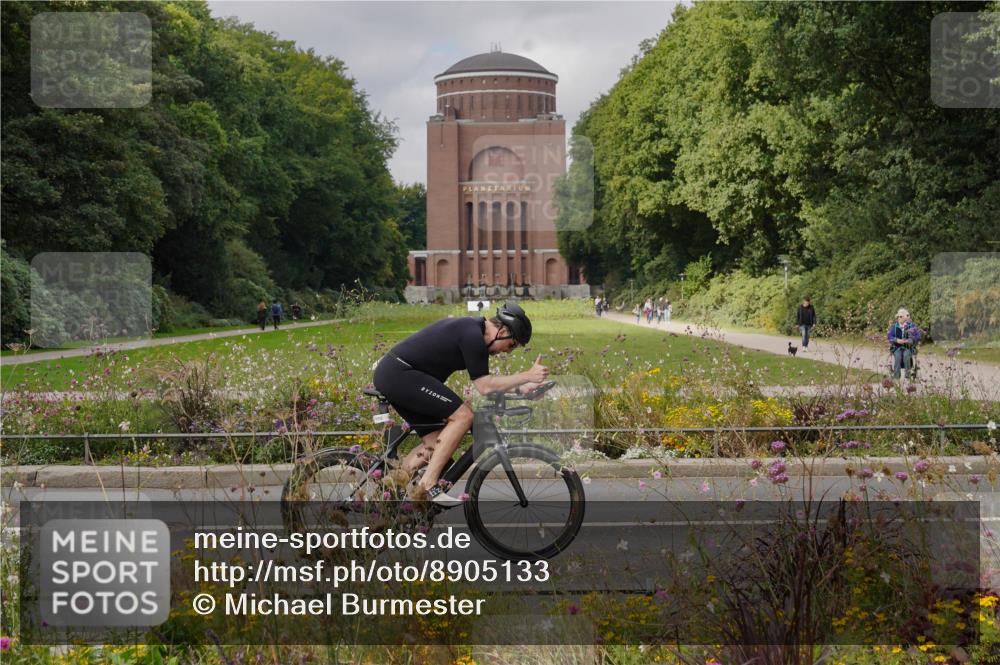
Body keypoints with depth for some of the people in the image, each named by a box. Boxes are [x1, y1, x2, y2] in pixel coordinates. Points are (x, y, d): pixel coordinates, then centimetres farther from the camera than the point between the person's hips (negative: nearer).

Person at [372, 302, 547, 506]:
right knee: (462, 415, -14)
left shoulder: (472, 329, 16)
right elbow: (484, 387, -16)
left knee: (437, 442, 9)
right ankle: (428, 486, -14)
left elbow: (484, 380, 20)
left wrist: (521, 387, 10)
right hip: (400, 374, -11)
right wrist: (527, 376, -13)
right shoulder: (472, 335, -16)